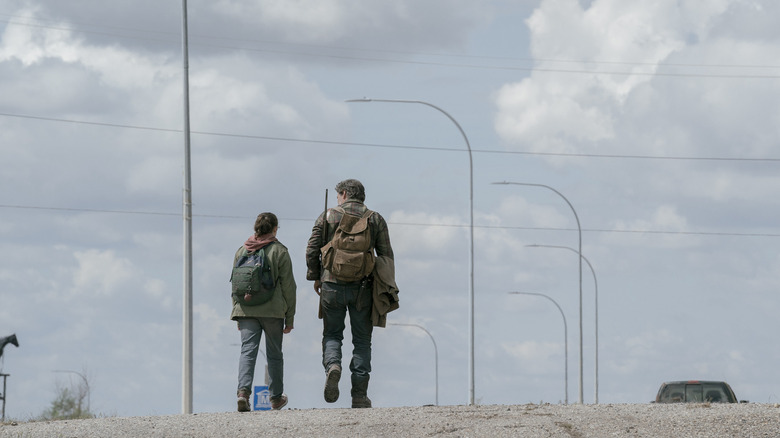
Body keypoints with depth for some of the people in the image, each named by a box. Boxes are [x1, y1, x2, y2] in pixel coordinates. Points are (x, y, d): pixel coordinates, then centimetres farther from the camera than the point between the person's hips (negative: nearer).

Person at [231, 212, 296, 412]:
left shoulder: (242, 251, 9)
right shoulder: (279, 251, -2)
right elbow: (288, 285, -2)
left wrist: (238, 315, 20)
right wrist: (289, 318, 4)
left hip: (246, 311, 2)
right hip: (273, 311, -2)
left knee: (247, 351, -4)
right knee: (274, 354, 11)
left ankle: (243, 391, -26)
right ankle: (276, 398, 21)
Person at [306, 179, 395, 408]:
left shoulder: (327, 216, 3)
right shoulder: (375, 219, 7)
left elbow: (312, 250, 0)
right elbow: (386, 255, 4)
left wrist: (315, 277, 13)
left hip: (332, 285, -1)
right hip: (362, 287, 1)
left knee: (332, 334, 13)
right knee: (362, 340, 7)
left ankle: (332, 365, -18)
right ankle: (359, 394, 2)